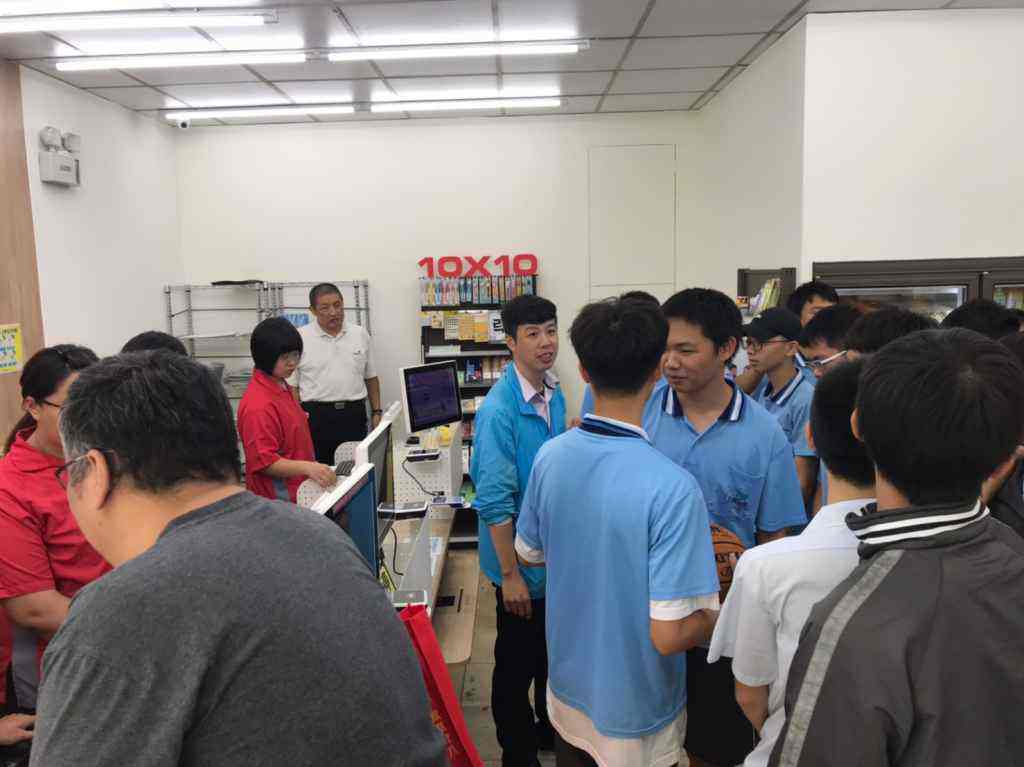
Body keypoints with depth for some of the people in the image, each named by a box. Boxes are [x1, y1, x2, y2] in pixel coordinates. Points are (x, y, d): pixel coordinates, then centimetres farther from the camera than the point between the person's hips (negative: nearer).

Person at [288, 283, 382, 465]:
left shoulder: (360, 334, 7)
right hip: (316, 416, -3)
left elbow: (371, 377, 14)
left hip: (355, 415, 3)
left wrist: (376, 412, 8)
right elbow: (291, 385, -1)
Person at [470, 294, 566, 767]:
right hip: (524, 560, -7)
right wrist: (510, 573, -19)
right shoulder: (499, 409, -24)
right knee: (517, 662, 12)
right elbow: (494, 501, -22)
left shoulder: (555, 395, -1)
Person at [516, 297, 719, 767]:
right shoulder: (672, 488, -32)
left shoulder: (550, 456, -13)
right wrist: (722, 610, -9)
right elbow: (669, 635, -28)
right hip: (634, 713, -4)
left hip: (567, 688, 5)